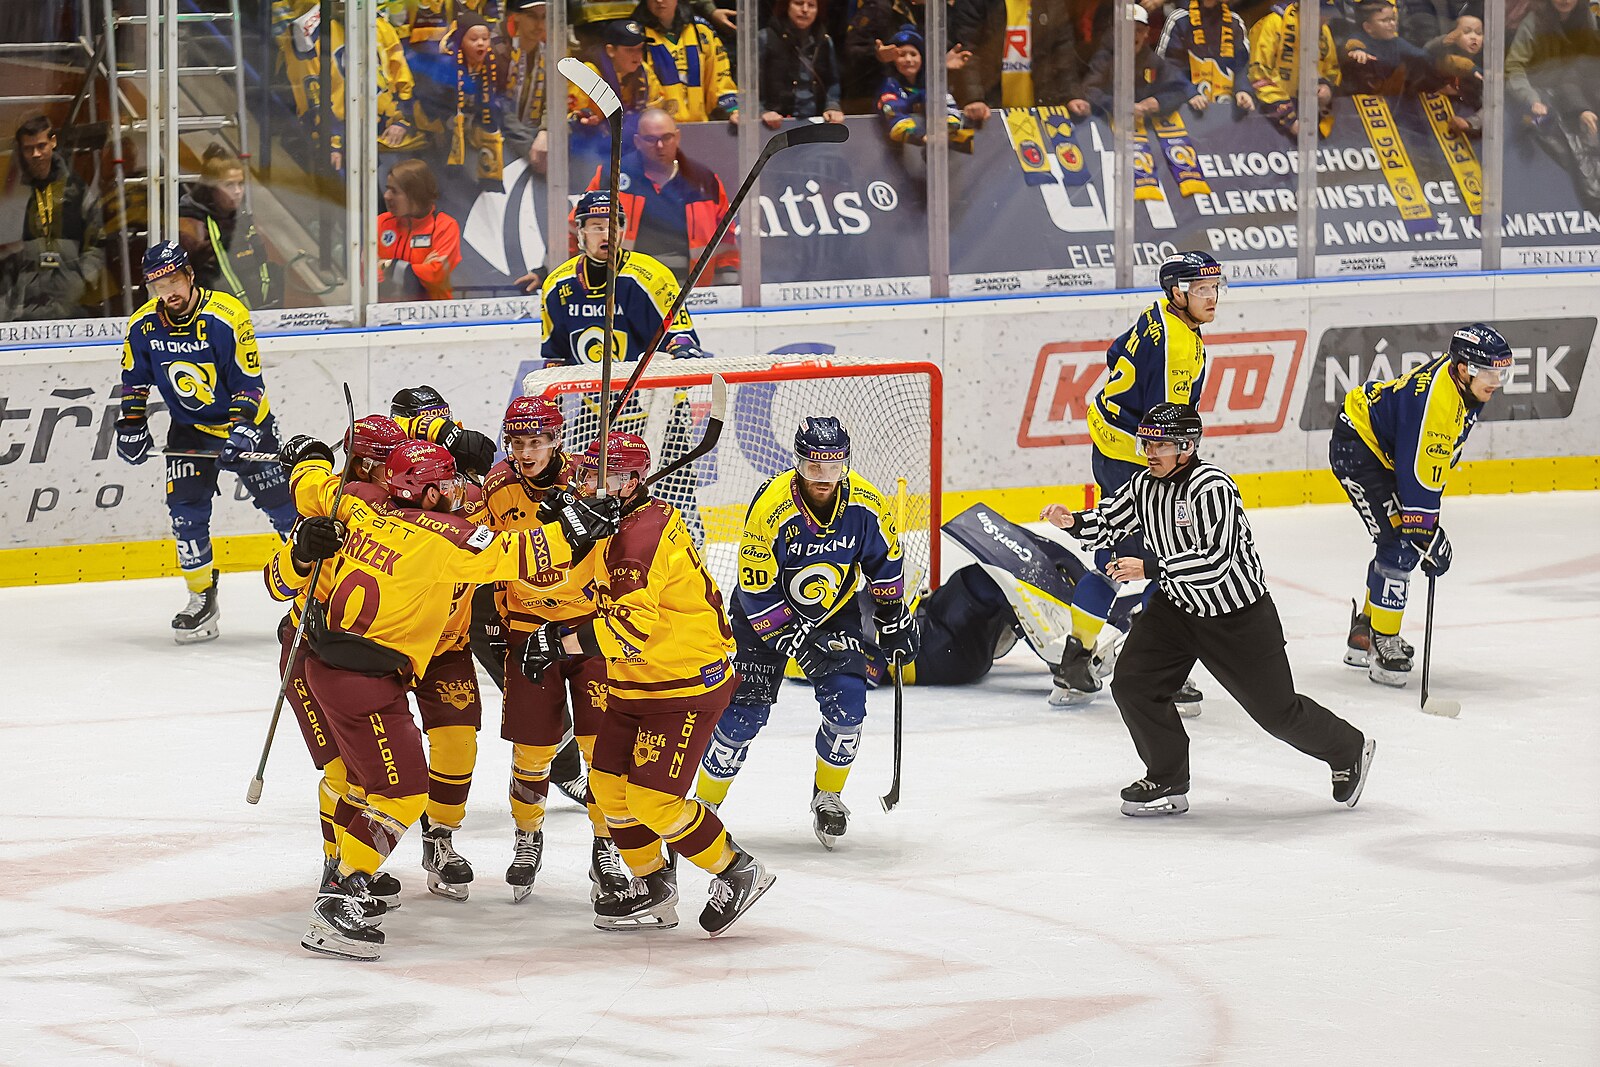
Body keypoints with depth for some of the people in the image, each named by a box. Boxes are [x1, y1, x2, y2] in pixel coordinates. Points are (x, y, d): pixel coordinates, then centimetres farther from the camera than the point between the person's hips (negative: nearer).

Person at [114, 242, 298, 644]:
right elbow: (135, 381, 7)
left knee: (280, 500, -4)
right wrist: (131, 425, 1)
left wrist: (243, 428, -31)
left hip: (244, 420, -4)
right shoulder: (143, 326, -9)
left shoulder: (227, 317, -24)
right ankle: (202, 599, 3)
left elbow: (249, 381, -22)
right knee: (186, 507, -8)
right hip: (189, 427, 4)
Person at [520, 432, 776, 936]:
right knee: (609, 782, 10)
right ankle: (653, 889, 22)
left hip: (686, 684, -10)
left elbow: (634, 625, -32)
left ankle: (739, 872, 5)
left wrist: (561, 642, -30)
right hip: (637, 685, 10)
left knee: (652, 799, -11)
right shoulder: (622, 525, 10)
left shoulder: (642, 534, -24)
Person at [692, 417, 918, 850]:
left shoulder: (865, 505, -18)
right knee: (746, 709, -10)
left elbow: (884, 561, 3)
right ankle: (703, 805, 5)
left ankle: (827, 796, 9)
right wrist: (797, 644, -27)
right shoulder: (771, 509, -30)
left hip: (833, 611, 3)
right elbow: (757, 593, -24)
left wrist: (894, 620, 5)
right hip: (765, 614, -3)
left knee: (847, 700, -13)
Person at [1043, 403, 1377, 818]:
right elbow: (1107, 526, 9)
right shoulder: (1145, 485, -4)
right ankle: (1167, 783, 8)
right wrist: (1073, 522, -12)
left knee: (1276, 710, 4)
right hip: (1176, 608, 7)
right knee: (1132, 683, -7)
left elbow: (1216, 562, -34)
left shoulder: (1211, 487, -28)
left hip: (1239, 618, -7)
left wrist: (1151, 568, -35)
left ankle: (1349, 751, 32)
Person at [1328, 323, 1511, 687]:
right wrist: (1425, 531, -24)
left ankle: (1364, 634, 27)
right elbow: (1418, 473, -30)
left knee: (1400, 543, 14)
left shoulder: (1463, 381, -4)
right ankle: (1383, 645, -7)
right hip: (1356, 448, -10)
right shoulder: (1437, 399, -33)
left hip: (1385, 449, 10)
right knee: (1400, 544, -14)